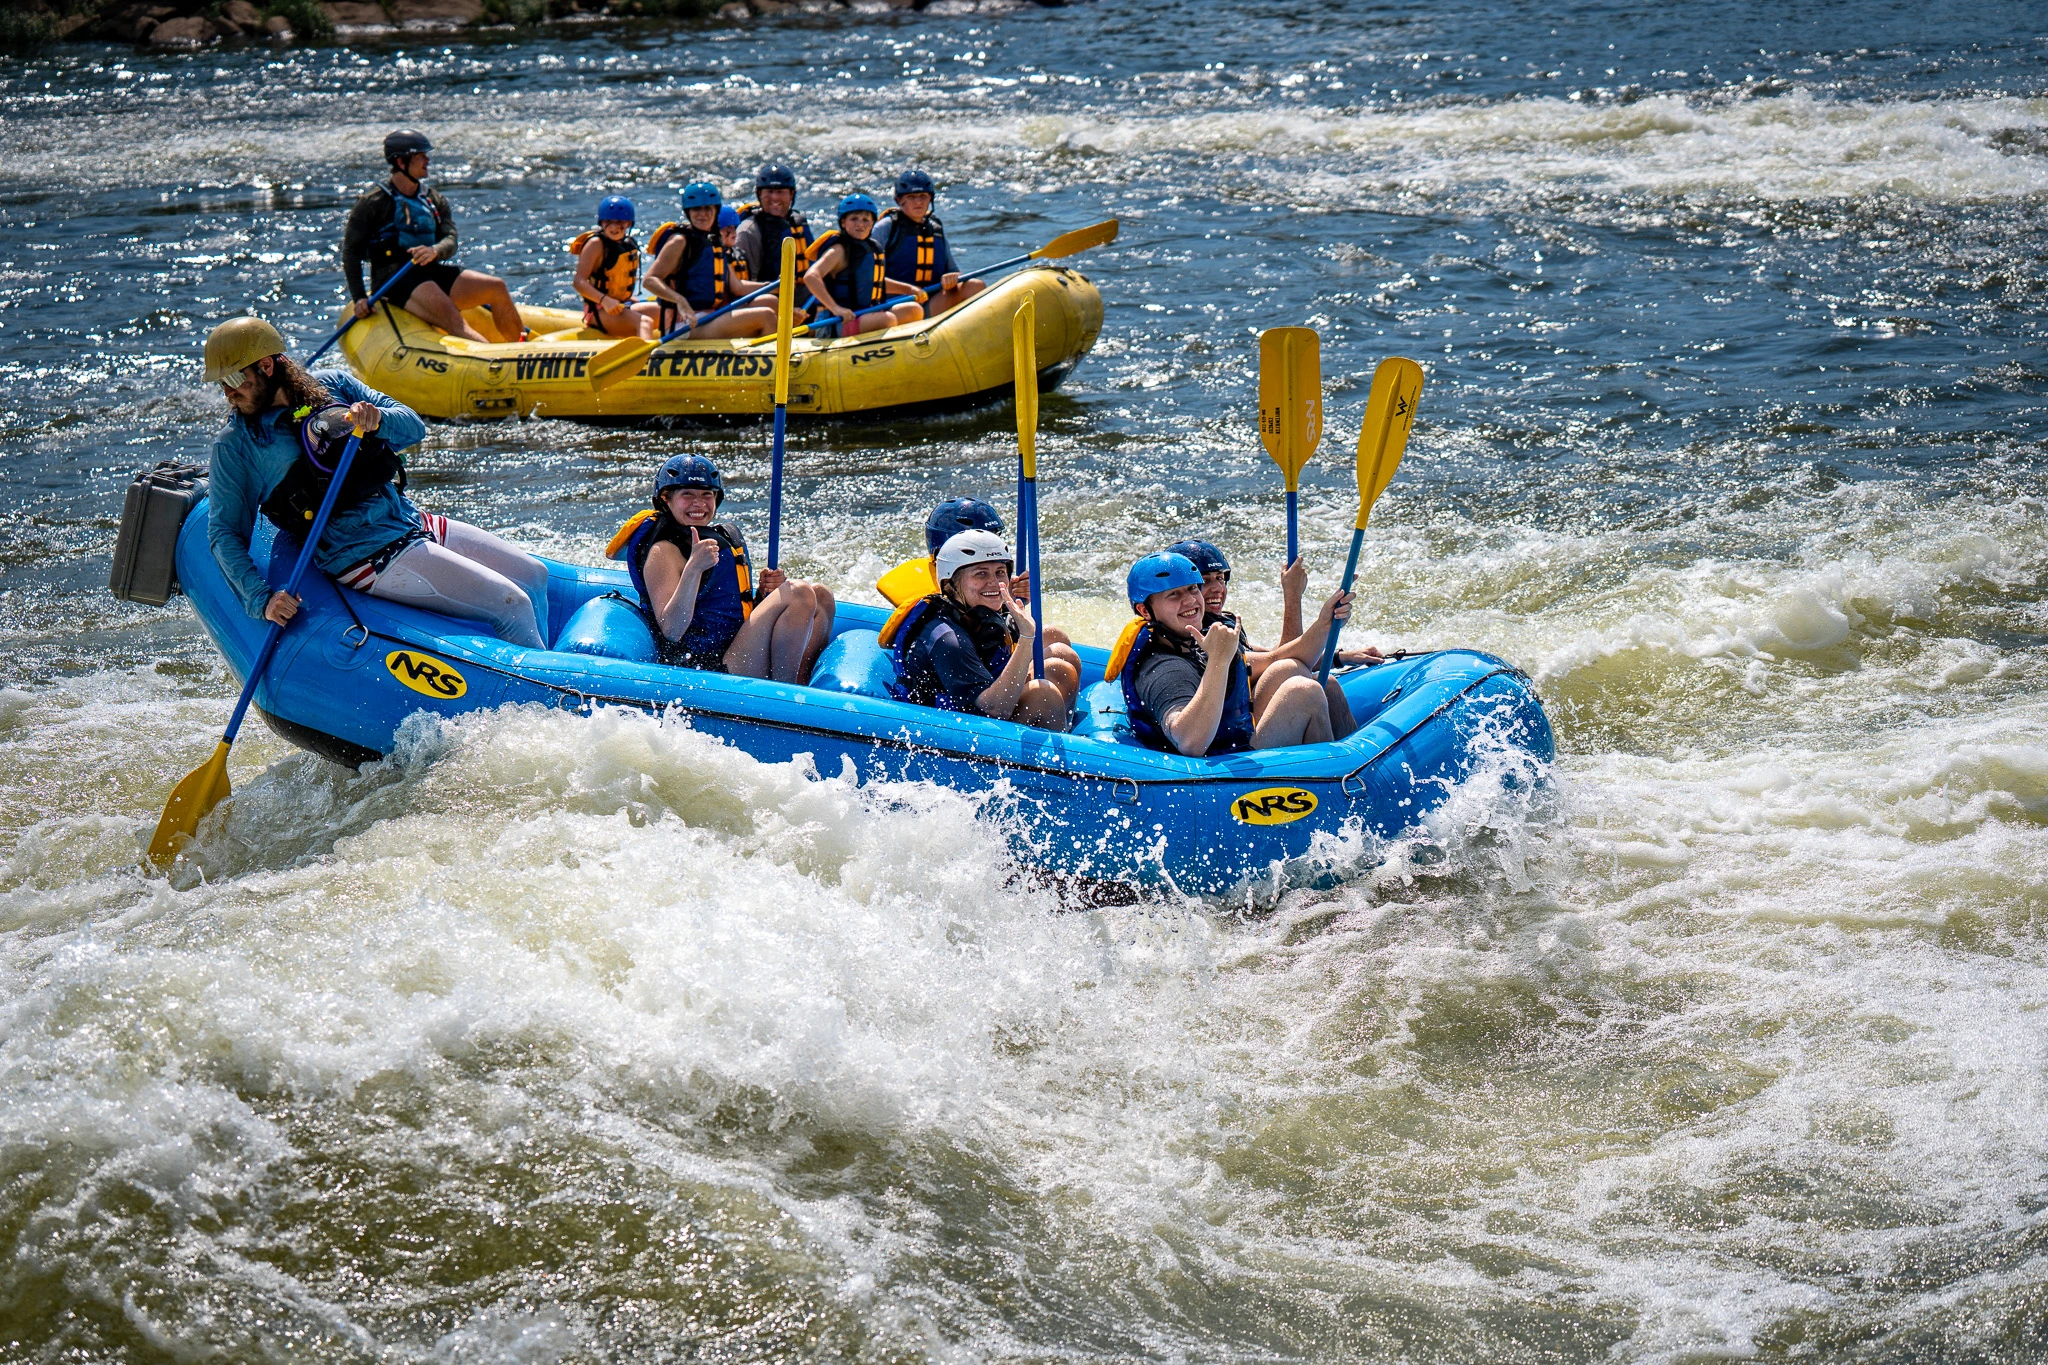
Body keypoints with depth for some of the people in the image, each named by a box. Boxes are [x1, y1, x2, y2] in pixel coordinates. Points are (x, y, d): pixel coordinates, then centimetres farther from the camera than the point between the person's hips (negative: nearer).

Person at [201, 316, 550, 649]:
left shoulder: (332, 385, 7)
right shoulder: (235, 444, -3)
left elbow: (413, 426, 3)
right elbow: (224, 533, -5)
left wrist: (377, 419, -21)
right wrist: (262, 600, -19)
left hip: (413, 522, 6)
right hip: (369, 556, -6)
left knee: (533, 576, 9)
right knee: (513, 605, -16)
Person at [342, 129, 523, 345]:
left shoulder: (434, 199, 17)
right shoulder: (374, 202, 0)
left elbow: (450, 241, 4)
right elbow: (351, 250, 0)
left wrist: (435, 251, -22)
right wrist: (359, 298, -10)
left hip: (433, 272, 6)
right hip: (395, 279, -6)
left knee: (496, 287, -15)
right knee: (449, 314, -34)